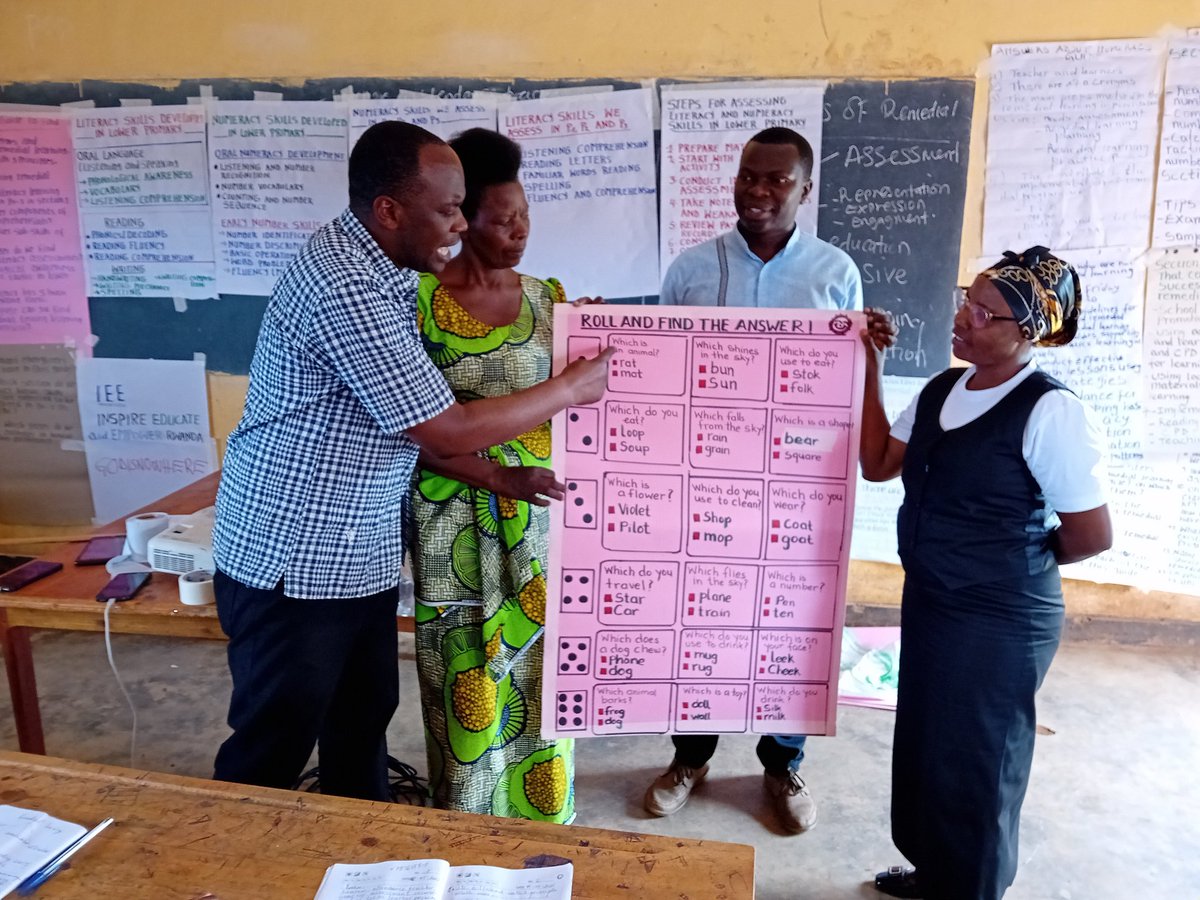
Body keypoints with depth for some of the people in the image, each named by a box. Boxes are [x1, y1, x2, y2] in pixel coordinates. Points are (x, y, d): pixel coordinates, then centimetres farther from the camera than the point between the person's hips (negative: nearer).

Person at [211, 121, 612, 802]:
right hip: (292, 560, -9)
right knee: (272, 752, 10)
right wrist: (572, 388, -13)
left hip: (362, 555, 9)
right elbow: (447, 431, -24)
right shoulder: (343, 287, -26)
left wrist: (508, 478, 0)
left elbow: (419, 421, 7)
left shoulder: (383, 270, 5)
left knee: (365, 720, 21)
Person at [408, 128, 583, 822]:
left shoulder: (547, 296, 6)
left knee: (537, 676, 13)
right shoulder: (420, 299, -7)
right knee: (469, 686, 8)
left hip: (540, 519, 4)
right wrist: (495, 475, -20)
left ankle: (539, 825, 35)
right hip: (459, 526, -3)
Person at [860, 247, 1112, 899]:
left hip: (1000, 621, -7)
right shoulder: (941, 389, 2)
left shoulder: (1050, 412, -20)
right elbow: (877, 464, 7)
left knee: (972, 760, 11)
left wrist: (1017, 562, 1)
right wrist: (868, 371, 0)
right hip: (927, 601, 8)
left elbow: (1092, 535, -16)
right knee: (923, 745, 21)